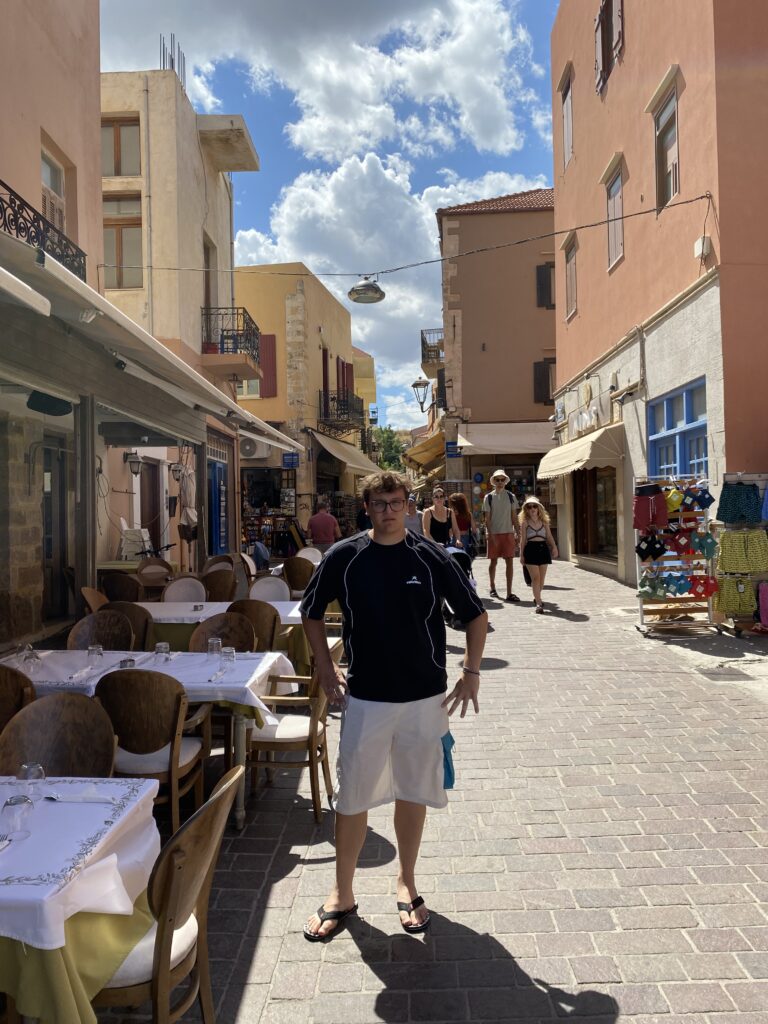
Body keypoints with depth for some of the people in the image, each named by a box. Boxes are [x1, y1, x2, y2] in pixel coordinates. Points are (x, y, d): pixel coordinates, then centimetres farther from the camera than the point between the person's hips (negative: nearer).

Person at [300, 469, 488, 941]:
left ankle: (408, 884, 35)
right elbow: (312, 612, 8)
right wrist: (325, 666, 1)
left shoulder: (431, 557, -6)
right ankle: (343, 893, 28)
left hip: (425, 698, 0)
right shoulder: (343, 557, -6)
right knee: (353, 797, 7)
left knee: (413, 793, 14)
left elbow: (476, 614, 3)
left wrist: (471, 672, -3)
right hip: (364, 698, 0)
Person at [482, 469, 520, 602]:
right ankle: (492, 588, 26)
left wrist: (516, 533, 1)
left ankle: (509, 593, -3)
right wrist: (490, 534, -10)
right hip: (494, 533, -1)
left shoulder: (511, 496, 7)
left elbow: (514, 516, 7)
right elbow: (487, 518, -1)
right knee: (493, 561, 8)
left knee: (510, 561, -4)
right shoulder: (488, 497, 2)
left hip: (508, 533, 1)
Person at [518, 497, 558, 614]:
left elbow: (549, 536, 8)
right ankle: (538, 604, -11)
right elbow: (523, 539, 3)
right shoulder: (525, 522, 3)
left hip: (543, 549, 3)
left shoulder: (544, 521, 10)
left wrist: (554, 547, -7)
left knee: (542, 578, 8)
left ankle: (537, 597, 30)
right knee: (535, 578, -10)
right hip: (531, 549, -3)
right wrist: (521, 555, 2)